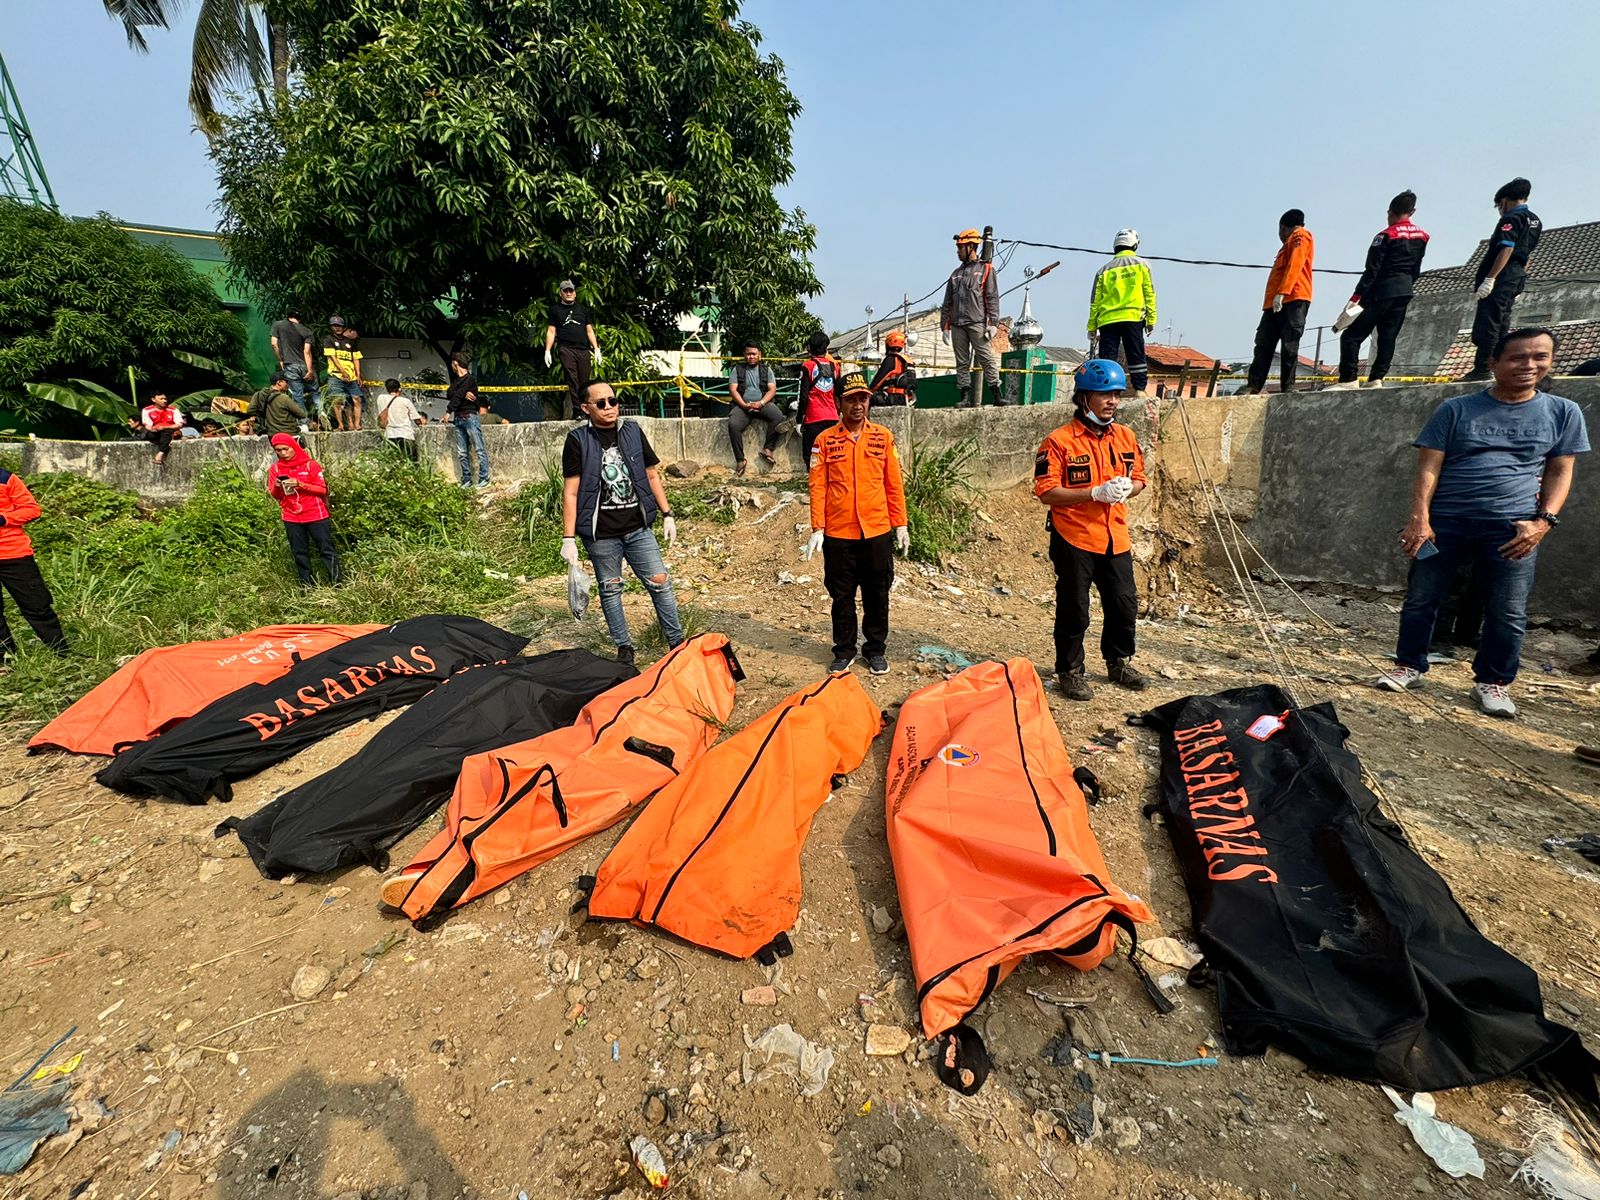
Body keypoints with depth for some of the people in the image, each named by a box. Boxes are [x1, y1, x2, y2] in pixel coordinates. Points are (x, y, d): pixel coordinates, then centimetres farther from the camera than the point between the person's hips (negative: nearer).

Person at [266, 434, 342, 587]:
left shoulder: (310, 464, -4)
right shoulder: (275, 469, 4)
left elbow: (322, 489, -7)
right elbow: (274, 495, 7)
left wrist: (300, 484, -19)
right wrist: (277, 487, -14)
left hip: (316, 516, -3)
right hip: (291, 519, 3)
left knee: (327, 550, 1)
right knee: (299, 554, 9)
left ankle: (337, 583, 5)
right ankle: (307, 586, 17)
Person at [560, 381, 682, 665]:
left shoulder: (633, 432, 6)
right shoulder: (578, 441, -3)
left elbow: (652, 476, 13)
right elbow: (570, 492, -5)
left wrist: (667, 514, 9)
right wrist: (568, 538, -9)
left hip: (638, 528, 2)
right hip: (601, 535, -2)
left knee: (660, 583, 3)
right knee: (610, 590, 9)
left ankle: (677, 641, 16)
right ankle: (624, 647, 24)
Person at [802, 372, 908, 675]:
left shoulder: (883, 437, 4)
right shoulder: (826, 440, 0)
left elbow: (894, 484, 6)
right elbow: (818, 486, -2)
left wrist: (900, 525, 4)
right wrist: (817, 529, -8)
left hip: (877, 531, 1)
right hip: (837, 534, -1)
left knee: (877, 594, 11)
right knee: (842, 596, 10)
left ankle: (876, 649, 27)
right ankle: (844, 650, 26)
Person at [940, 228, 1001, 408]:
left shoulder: (986, 269, 7)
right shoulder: (956, 273, 22)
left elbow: (992, 298, -1)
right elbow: (947, 303, 20)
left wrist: (993, 323, -12)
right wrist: (945, 327, 12)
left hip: (977, 323, -5)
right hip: (957, 325, 5)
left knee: (988, 359, -10)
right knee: (962, 363, 3)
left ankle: (997, 396, -11)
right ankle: (966, 398, 5)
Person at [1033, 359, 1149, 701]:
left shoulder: (1126, 437, 9)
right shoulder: (1060, 441, -11)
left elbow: (1138, 479, 18)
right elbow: (1046, 493, -16)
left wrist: (1126, 489, -6)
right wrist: (1096, 493, -22)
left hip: (1116, 540, 6)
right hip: (1074, 540, -6)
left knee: (1124, 605, 14)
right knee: (1074, 611, 3)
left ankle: (1119, 662, 36)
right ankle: (1070, 671, 21)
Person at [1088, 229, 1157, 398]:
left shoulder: (1104, 269, 13)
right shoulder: (1142, 265, 11)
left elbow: (1095, 301, 9)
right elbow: (1149, 294, 4)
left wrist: (1092, 328, 12)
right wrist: (1151, 320, 6)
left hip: (1107, 320, 1)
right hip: (1133, 318, -1)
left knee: (1106, 358, -1)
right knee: (1136, 357, 1)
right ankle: (1140, 389, -5)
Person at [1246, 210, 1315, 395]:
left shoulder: (1300, 235, 5)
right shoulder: (1290, 243, 31)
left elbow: (1295, 265, -10)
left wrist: (1281, 293, -21)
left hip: (1293, 298, -9)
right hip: (1275, 303, 9)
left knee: (1289, 345, -13)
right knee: (1263, 345, 0)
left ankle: (1288, 389, -16)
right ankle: (1254, 389, -3)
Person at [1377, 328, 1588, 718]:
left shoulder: (1563, 413, 10)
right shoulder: (1455, 409, 3)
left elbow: (1560, 472, 10)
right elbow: (1429, 467, -2)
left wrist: (1544, 520, -4)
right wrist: (1419, 518, -13)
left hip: (1512, 528, 1)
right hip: (1444, 522, -1)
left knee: (1508, 613, 4)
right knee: (1420, 599, 4)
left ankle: (1492, 682, 17)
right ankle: (1408, 666, 17)